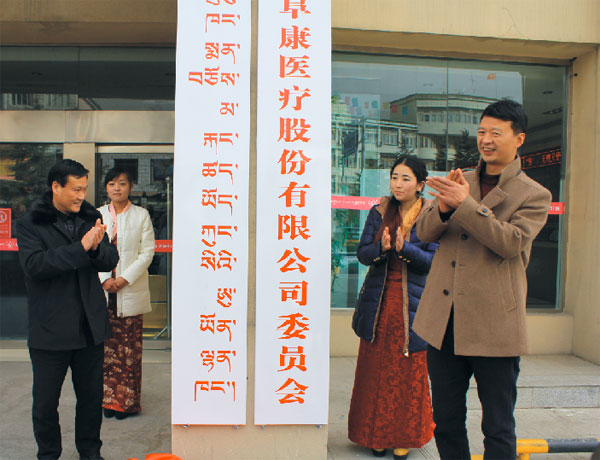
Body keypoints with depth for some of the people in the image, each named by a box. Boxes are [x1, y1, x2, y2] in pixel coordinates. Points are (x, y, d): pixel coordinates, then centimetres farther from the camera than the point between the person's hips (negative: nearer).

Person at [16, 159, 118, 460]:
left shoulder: (90, 218, 6)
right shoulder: (30, 223, -6)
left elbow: (110, 261, 2)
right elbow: (33, 265, -21)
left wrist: (97, 246, -19)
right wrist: (80, 248, -28)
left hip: (90, 326, 4)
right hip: (50, 329, -3)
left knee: (91, 395, 16)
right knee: (46, 401, 13)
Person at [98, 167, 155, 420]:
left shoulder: (141, 215, 3)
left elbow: (147, 252, -2)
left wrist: (125, 278, -12)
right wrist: (104, 279, -9)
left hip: (131, 291, -2)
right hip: (104, 290, 2)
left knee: (130, 348, 1)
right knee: (107, 347, 5)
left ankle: (128, 400, 11)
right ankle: (110, 399, 18)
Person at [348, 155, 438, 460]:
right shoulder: (379, 212, 7)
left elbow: (433, 260, -8)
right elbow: (362, 253, 2)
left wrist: (405, 248, -24)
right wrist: (382, 248, -19)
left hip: (412, 303, -2)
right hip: (378, 301, 2)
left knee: (408, 372, 4)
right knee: (375, 369, 7)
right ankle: (377, 435, 23)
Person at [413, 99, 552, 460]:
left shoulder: (534, 195, 0)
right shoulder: (460, 182, 12)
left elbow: (513, 242, -17)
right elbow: (425, 233, 5)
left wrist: (465, 203, -24)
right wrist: (443, 207, -16)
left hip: (494, 325, -4)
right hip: (444, 321, 4)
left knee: (498, 429, 9)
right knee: (446, 422, 17)